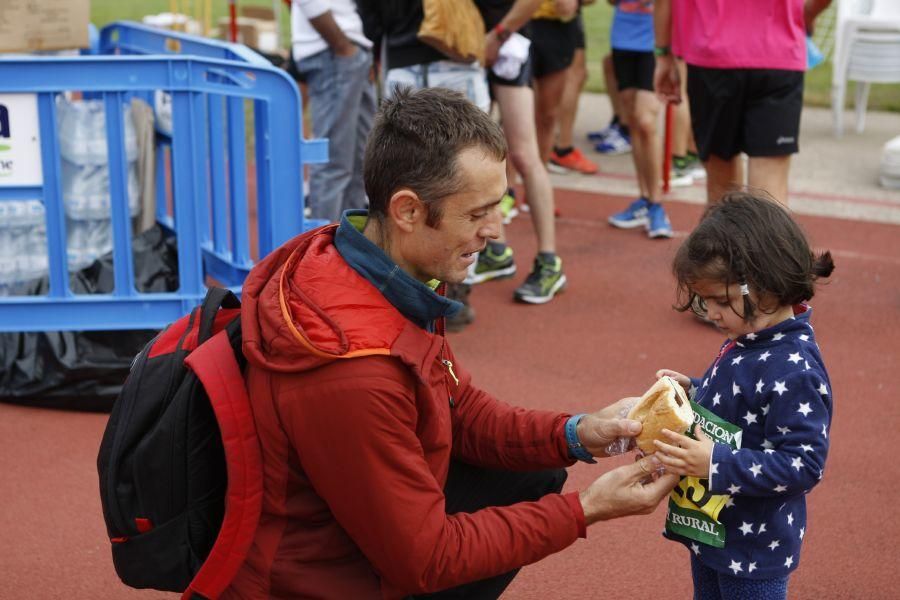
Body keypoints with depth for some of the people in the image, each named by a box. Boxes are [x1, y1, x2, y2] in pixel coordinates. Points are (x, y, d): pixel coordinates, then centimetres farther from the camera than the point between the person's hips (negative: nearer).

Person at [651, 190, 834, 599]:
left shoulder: (795, 371, -28)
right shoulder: (748, 341, 0)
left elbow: (804, 464, -28)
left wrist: (716, 463, -33)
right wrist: (692, 393, -2)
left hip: (754, 549, -9)